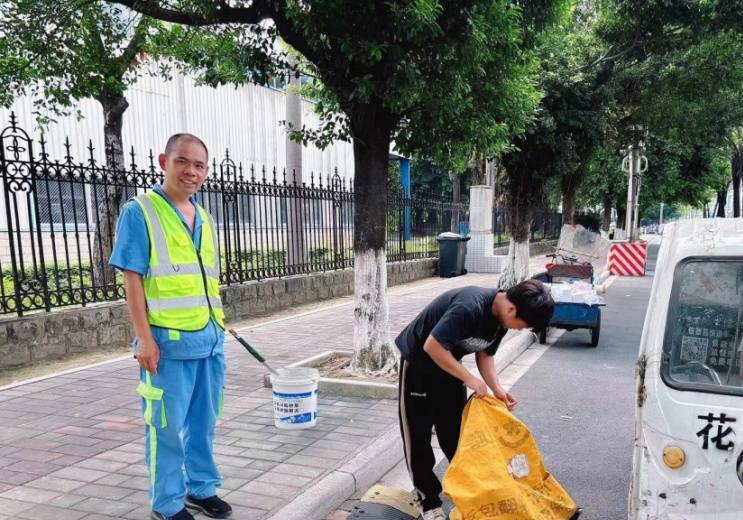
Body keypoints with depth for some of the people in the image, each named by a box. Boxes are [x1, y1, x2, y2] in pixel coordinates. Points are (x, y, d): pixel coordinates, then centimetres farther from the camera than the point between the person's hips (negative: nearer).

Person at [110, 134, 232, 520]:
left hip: (210, 339, 6)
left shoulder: (205, 219, 13)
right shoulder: (139, 212, -7)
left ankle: (201, 488, 33)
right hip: (168, 341, -6)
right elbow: (132, 280, -11)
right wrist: (145, 339, -15)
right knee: (166, 427, 7)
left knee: (204, 422, 16)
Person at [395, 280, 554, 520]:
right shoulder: (469, 306, -36)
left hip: (447, 364, 7)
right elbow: (432, 346, -36)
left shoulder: (501, 316, -9)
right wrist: (469, 378, -29)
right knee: (418, 434, 1)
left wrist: (497, 388, -11)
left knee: (454, 430, 14)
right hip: (419, 361, -7)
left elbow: (484, 353, 3)